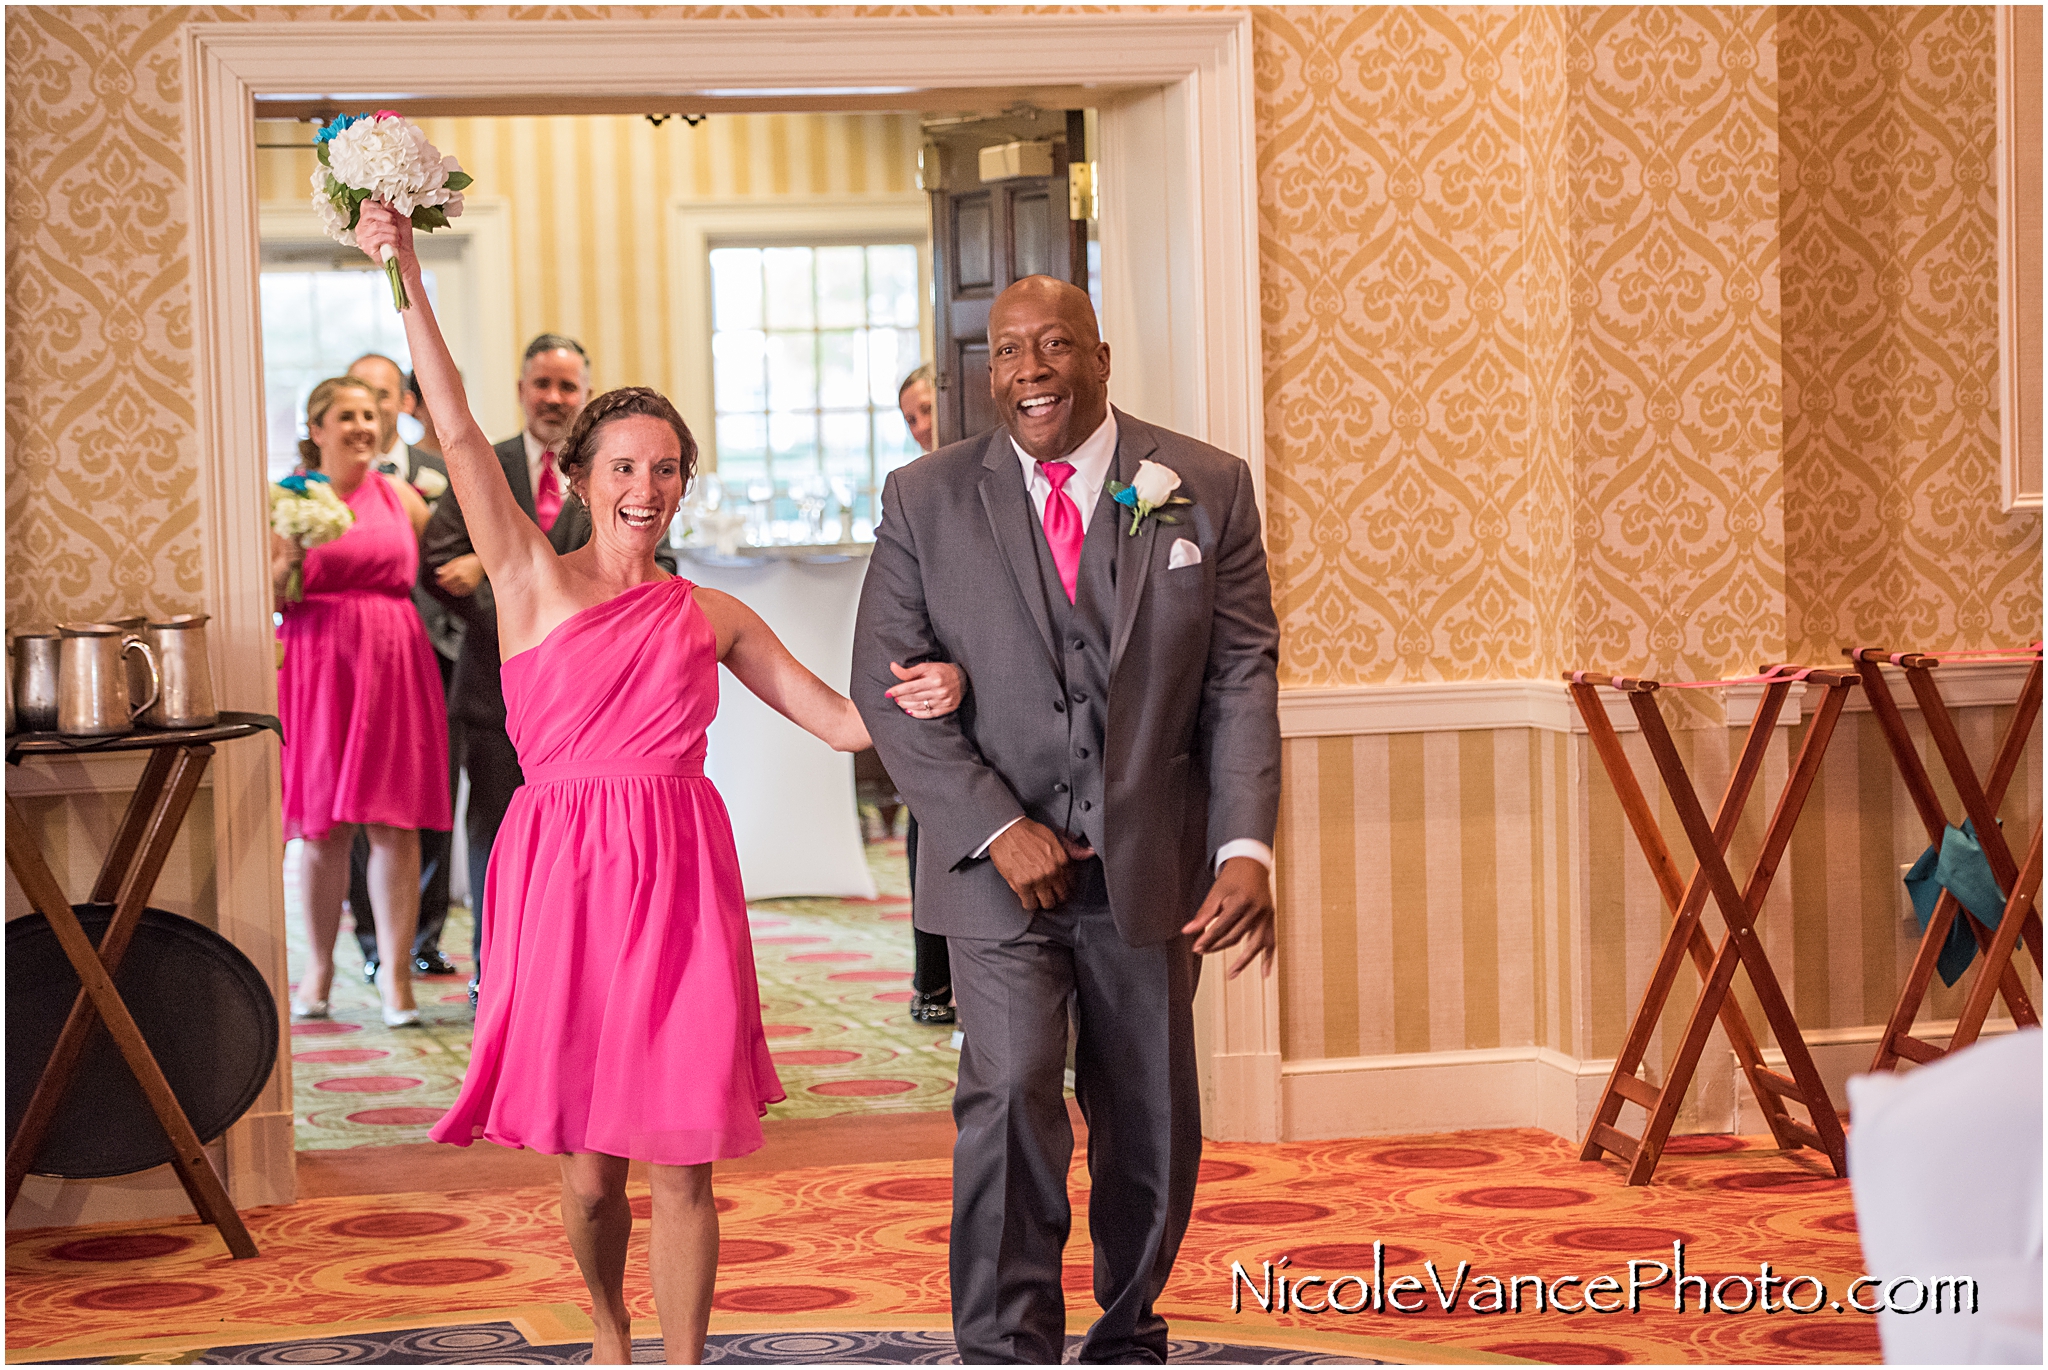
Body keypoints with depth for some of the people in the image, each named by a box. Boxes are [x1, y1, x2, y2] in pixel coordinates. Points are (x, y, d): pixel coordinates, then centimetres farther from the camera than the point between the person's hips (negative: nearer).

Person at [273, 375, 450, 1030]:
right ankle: (320, 967, 15)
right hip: (318, 663, -2)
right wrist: (289, 559, -14)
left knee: (395, 824, -3)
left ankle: (395, 975, 1)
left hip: (394, 662, 2)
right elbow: (265, 597, 2)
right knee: (323, 826, 1)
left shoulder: (398, 494, 11)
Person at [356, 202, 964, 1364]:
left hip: (678, 882, 1)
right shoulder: (534, 581, 5)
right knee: (589, 1171, 7)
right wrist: (407, 284, -11)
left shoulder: (711, 616, 11)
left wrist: (919, 699, -10)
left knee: (681, 1166, -1)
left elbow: (840, 722, 11)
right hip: (564, 877, -1)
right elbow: (458, 432, -4)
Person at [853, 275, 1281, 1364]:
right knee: (1010, 1093, -17)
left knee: (1150, 1125, 11)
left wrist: (1246, 847, -15)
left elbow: (1242, 675, -2)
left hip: (1150, 865, 2)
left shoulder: (1207, 488, 1)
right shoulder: (925, 499, 0)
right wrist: (997, 829, -14)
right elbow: (886, 688, -3)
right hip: (1000, 865, -2)